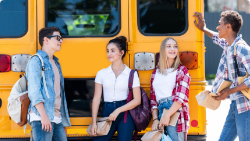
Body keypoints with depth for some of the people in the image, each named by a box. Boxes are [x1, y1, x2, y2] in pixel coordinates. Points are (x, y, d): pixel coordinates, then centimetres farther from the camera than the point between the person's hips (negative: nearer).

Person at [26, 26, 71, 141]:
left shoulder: (56, 63, 23)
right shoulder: (36, 61, -2)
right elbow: (34, 91, -13)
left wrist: (63, 123, 19)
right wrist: (43, 115, -21)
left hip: (57, 118, 8)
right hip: (42, 118, -8)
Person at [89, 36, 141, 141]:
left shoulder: (131, 74, 3)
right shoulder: (102, 73, 9)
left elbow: (137, 100, -2)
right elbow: (96, 99, 6)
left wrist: (118, 111, -12)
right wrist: (94, 123, -1)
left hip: (125, 113, -2)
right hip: (107, 113, 2)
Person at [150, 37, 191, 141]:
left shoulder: (182, 70, 5)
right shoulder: (155, 73, 17)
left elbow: (182, 97, -6)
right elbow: (153, 98, 15)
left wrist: (167, 115, -15)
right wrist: (155, 119, 3)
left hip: (175, 112, -4)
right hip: (160, 112, 4)